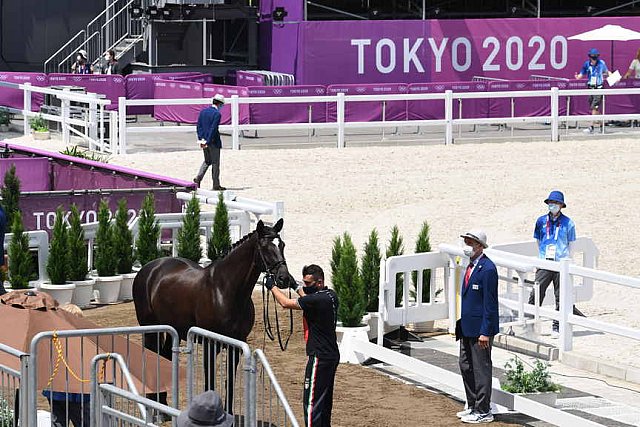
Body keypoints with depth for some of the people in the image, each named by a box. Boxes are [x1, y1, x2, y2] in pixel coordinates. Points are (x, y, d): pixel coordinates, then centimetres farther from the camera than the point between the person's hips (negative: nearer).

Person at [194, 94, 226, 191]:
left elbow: (199, 126, 6)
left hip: (204, 140, 7)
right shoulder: (217, 114, -15)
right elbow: (213, 129, -20)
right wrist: (208, 142, -18)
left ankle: (198, 177, 3)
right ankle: (216, 185, 7)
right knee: (215, 163, 3)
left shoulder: (203, 111, 7)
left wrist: (201, 139, 3)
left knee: (207, 161, 21)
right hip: (213, 141, -7)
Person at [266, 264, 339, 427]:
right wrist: (296, 286, 27)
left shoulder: (318, 299, -22)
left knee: (312, 401, -9)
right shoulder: (331, 295, 6)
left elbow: (286, 303, -14)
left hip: (320, 357, -10)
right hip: (331, 355, 10)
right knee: (325, 400, 17)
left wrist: (272, 286, 0)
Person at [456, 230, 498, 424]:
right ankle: (472, 406, 26)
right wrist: (460, 325, 15)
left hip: (480, 329, -10)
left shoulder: (487, 269, -16)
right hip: (467, 328, 10)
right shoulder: (471, 266, 13)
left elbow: (490, 303, -18)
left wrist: (485, 332, -20)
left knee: (481, 369, -3)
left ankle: (483, 412, 3)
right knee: (466, 366, 15)